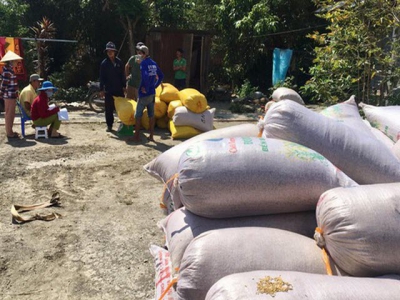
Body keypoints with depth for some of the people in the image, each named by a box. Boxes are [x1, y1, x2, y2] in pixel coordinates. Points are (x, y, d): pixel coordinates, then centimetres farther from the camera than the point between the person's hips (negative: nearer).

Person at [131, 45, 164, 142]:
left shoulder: (143, 63, -13)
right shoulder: (154, 63, 10)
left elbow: (145, 76, -28)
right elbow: (161, 76, 16)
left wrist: (145, 88, -17)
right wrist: (155, 86, 14)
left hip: (144, 93, -7)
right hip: (152, 93, 7)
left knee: (138, 114, 3)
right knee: (151, 114, 10)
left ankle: (136, 136, 7)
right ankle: (151, 136, 15)